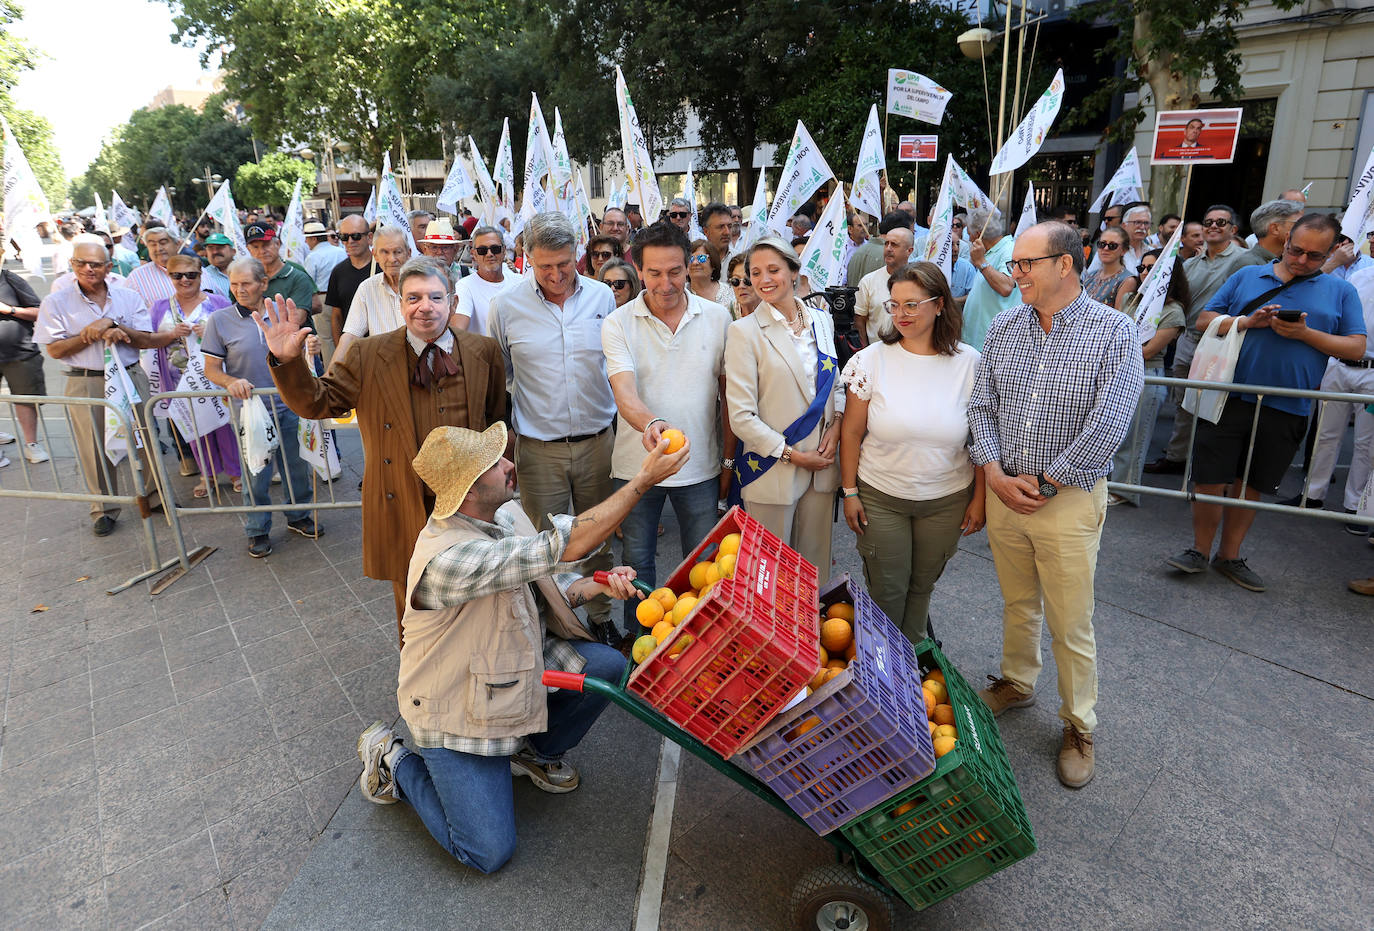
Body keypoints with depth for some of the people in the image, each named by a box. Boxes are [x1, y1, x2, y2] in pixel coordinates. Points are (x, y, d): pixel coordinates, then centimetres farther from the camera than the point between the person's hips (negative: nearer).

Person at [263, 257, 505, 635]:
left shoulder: (483, 352, 0)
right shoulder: (368, 356, -4)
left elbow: (499, 419, 6)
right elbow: (317, 402, -5)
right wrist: (286, 361, -23)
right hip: (404, 508, -1)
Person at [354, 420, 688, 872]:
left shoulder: (504, 514, -7)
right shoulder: (447, 559, -36)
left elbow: (548, 586, 4)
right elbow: (565, 547, -40)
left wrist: (598, 585, -18)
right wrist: (644, 479, -37)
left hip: (515, 668, 8)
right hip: (455, 710, -8)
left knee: (607, 666, -11)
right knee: (489, 852, -6)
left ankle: (537, 751, 16)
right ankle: (395, 763, 16)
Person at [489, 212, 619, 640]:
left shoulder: (601, 296, 1)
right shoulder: (506, 305, -4)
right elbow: (499, 378, 5)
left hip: (597, 441, 2)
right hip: (539, 448, -1)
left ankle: (600, 616, 35)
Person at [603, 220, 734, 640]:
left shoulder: (717, 317, -3)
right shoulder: (618, 323, -8)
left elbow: (728, 392, 4)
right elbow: (624, 392, -22)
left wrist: (729, 460, 4)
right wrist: (651, 424, -44)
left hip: (700, 465, 1)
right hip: (637, 464, -1)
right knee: (637, 563, 15)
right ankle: (637, 640, 35)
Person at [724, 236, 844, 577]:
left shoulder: (821, 320, 7)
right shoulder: (744, 331, -8)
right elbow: (741, 416, -12)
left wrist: (836, 425, -2)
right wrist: (792, 455, -13)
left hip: (821, 465, 4)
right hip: (770, 468, -4)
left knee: (816, 563, 14)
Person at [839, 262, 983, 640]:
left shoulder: (969, 362, -6)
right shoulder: (871, 360, -8)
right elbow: (851, 432, -3)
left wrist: (980, 497, 0)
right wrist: (849, 492, -3)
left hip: (948, 500, 1)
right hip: (880, 497, -1)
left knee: (923, 584, 16)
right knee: (886, 589, 8)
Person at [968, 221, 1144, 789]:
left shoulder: (1114, 332, -11)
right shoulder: (1004, 327, 4)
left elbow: (1107, 426, -16)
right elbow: (981, 406, 3)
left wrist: (1045, 482, -13)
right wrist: (995, 473, -9)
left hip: (1069, 500, -4)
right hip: (1003, 491, 4)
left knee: (1070, 625, 7)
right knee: (1017, 604, 21)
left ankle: (1079, 725, 27)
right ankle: (1017, 684, 44)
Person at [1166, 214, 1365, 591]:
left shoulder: (1341, 292, 10)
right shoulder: (1247, 276, 9)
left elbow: (1356, 348, 4)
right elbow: (1204, 320, 6)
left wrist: (1306, 334, -10)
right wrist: (1247, 321, -11)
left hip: (1286, 409, 1)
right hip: (1229, 399, -1)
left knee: (1251, 487, 10)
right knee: (1210, 479, -3)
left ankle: (1229, 556, 23)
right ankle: (1200, 550, 14)